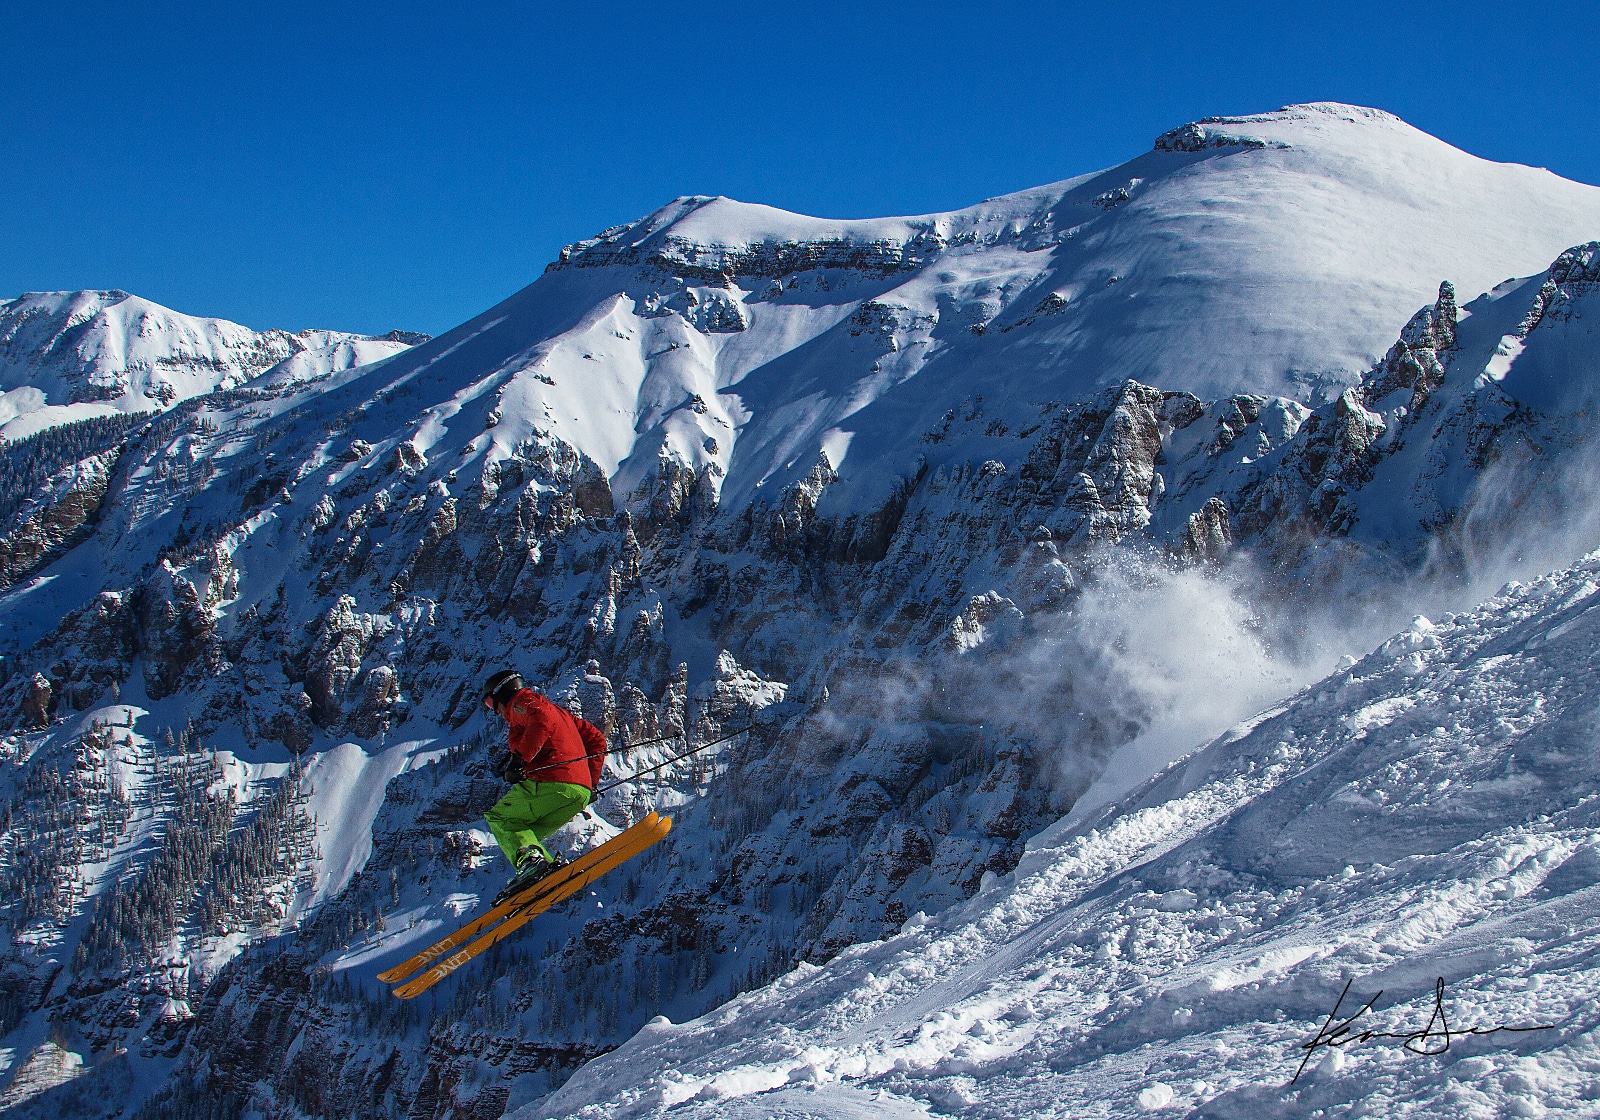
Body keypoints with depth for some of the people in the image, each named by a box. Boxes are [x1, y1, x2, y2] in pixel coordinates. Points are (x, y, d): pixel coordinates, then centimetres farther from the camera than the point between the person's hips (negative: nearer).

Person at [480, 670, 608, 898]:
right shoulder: (559, 712, 34)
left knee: (498, 817, 4)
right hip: (581, 793, 8)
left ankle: (530, 859, -24)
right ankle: (549, 869, -6)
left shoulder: (520, 702, 8)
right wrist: (591, 782, 26)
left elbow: (542, 718, -17)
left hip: (550, 783, -8)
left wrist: (521, 757, -20)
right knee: (525, 834, 20)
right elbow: (596, 740, 30)